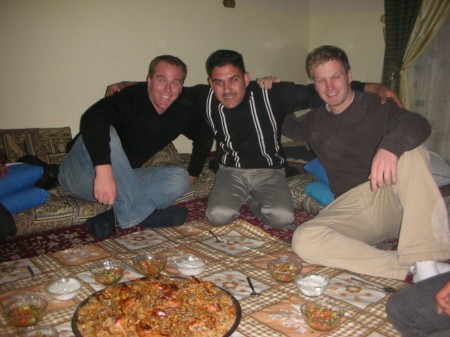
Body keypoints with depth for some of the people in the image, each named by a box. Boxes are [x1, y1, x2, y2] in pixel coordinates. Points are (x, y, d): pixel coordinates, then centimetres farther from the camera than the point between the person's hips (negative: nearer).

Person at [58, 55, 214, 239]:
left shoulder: (182, 110, -1)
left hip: (123, 179, 6)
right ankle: (141, 214, -29)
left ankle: (110, 218, -26)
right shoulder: (132, 97, -21)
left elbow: (205, 136, 18)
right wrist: (104, 170, -52)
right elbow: (92, 118, -40)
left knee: (179, 179, -14)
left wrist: (192, 174, 14)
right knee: (104, 133, -35)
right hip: (78, 174, -5)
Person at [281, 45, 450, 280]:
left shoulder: (376, 106, 5)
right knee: (304, 239, -28)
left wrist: (390, 146, -37)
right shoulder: (315, 121, 18)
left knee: (410, 149, -31)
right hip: (349, 206, 2)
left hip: (391, 198, -2)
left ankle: (425, 264, -37)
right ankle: (408, 268, -33)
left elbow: (419, 124, -14)